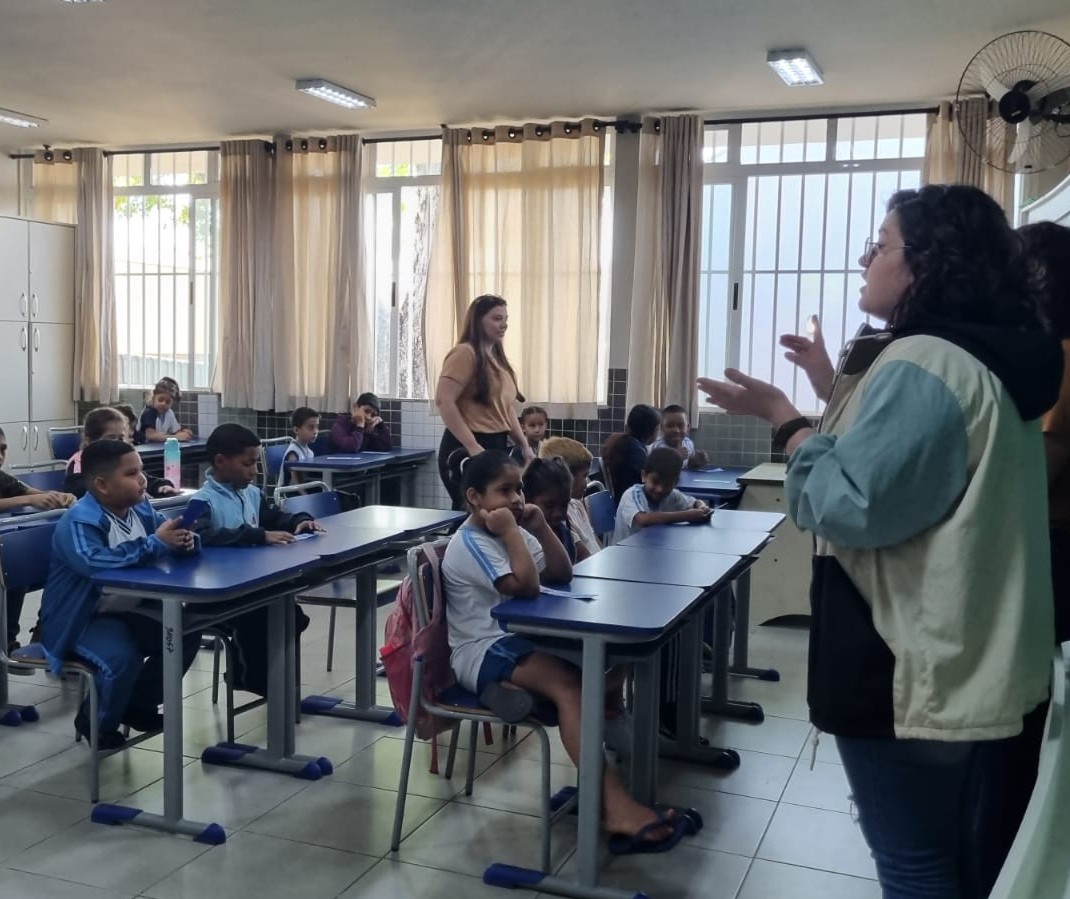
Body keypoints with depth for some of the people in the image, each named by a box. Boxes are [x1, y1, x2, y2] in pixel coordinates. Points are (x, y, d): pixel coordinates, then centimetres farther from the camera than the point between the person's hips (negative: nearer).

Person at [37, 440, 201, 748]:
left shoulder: (141, 508, 1)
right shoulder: (80, 521, -24)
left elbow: (167, 534, 9)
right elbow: (93, 561, -44)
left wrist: (185, 540, -18)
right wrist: (155, 543, -40)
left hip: (127, 609, 8)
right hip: (82, 618, -8)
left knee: (185, 634, -1)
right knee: (123, 657, -30)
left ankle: (138, 706, 19)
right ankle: (97, 723, 1)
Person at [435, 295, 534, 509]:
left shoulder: (497, 357, 16)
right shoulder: (465, 353, -11)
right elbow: (444, 401, -20)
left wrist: (524, 445, 14)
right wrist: (473, 447, -24)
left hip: (497, 445, 9)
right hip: (467, 448, -9)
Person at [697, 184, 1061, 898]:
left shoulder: (922, 363, -21)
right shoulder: (998, 360, 10)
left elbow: (853, 506, -25)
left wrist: (784, 418, -15)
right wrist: (841, 389, 19)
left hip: (914, 669, -10)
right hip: (981, 663, 10)